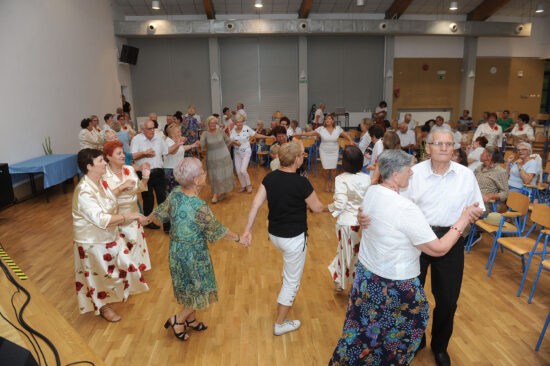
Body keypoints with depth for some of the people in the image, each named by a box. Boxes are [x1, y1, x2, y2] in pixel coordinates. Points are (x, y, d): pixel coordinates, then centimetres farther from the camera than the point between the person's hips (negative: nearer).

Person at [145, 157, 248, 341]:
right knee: (201, 289, 16)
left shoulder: (175, 194, -9)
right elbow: (217, 230, -17)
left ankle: (191, 319, 44)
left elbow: (160, 212, 7)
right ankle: (178, 320, 25)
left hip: (175, 250, 8)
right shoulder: (199, 206, -29)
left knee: (188, 287, 26)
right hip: (193, 253, -7)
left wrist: (146, 219, 29)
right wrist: (239, 238, -1)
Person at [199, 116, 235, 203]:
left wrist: (222, 149, 9)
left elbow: (228, 141, 12)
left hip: (224, 157, 1)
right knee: (215, 176, 3)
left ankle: (223, 192, 26)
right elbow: (201, 145, -18)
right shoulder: (205, 134, -5)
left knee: (224, 175, 8)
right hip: (212, 159, -1)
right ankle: (215, 194, 15)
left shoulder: (220, 131, -2)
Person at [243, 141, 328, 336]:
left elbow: (256, 204, -6)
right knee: (292, 281, 11)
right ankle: (280, 324, 24)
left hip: (274, 234, 7)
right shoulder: (301, 183, -23)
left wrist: (248, 230, 1)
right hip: (293, 239, -6)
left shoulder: (270, 177, -6)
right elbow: (317, 208, -10)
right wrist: (330, 207, 12)